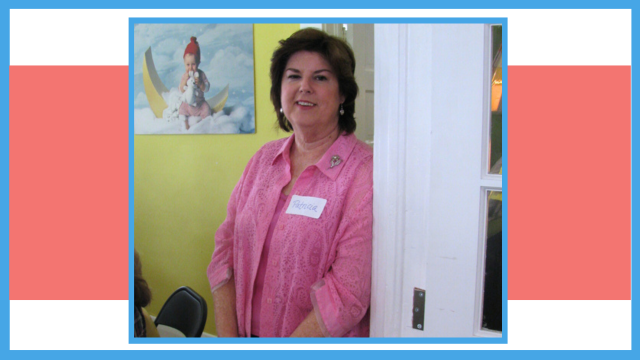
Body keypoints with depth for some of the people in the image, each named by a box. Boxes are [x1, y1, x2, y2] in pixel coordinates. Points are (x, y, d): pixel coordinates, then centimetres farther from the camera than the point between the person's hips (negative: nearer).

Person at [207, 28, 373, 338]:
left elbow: (349, 292, -19)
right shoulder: (263, 159, 3)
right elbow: (226, 249, 3)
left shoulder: (365, 172, -16)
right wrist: (226, 338, -5)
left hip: (324, 345, -3)